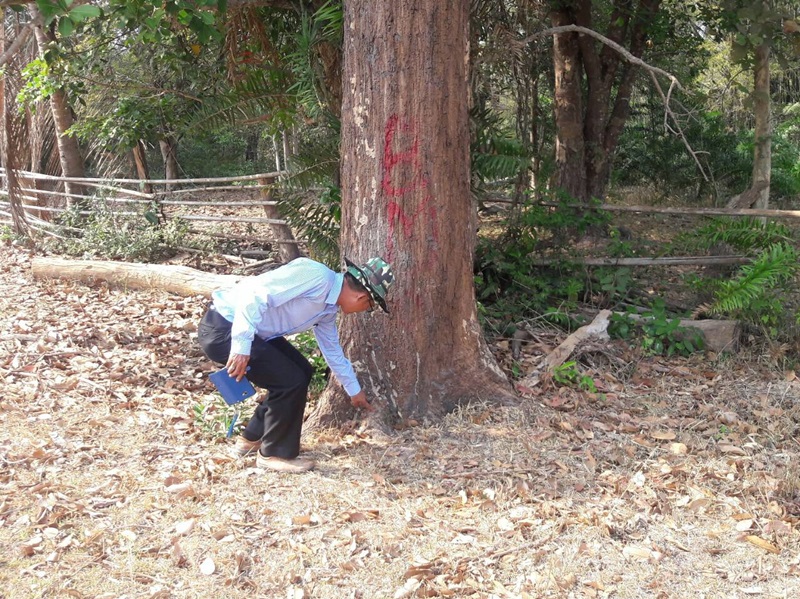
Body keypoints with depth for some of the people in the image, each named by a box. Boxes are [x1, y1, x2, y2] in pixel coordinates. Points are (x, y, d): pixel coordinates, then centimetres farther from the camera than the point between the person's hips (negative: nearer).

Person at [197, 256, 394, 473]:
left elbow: (332, 350, 26)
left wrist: (354, 390, 36)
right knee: (291, 381, -11)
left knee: (301, 372, 15)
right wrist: (241, 346, -30)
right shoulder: (315, 275, -21)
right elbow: (255, 296, -28)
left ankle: (252, 439, 27)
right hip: (223, 330, -10)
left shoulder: (328, 308, 10)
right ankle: (274, 454, 7)